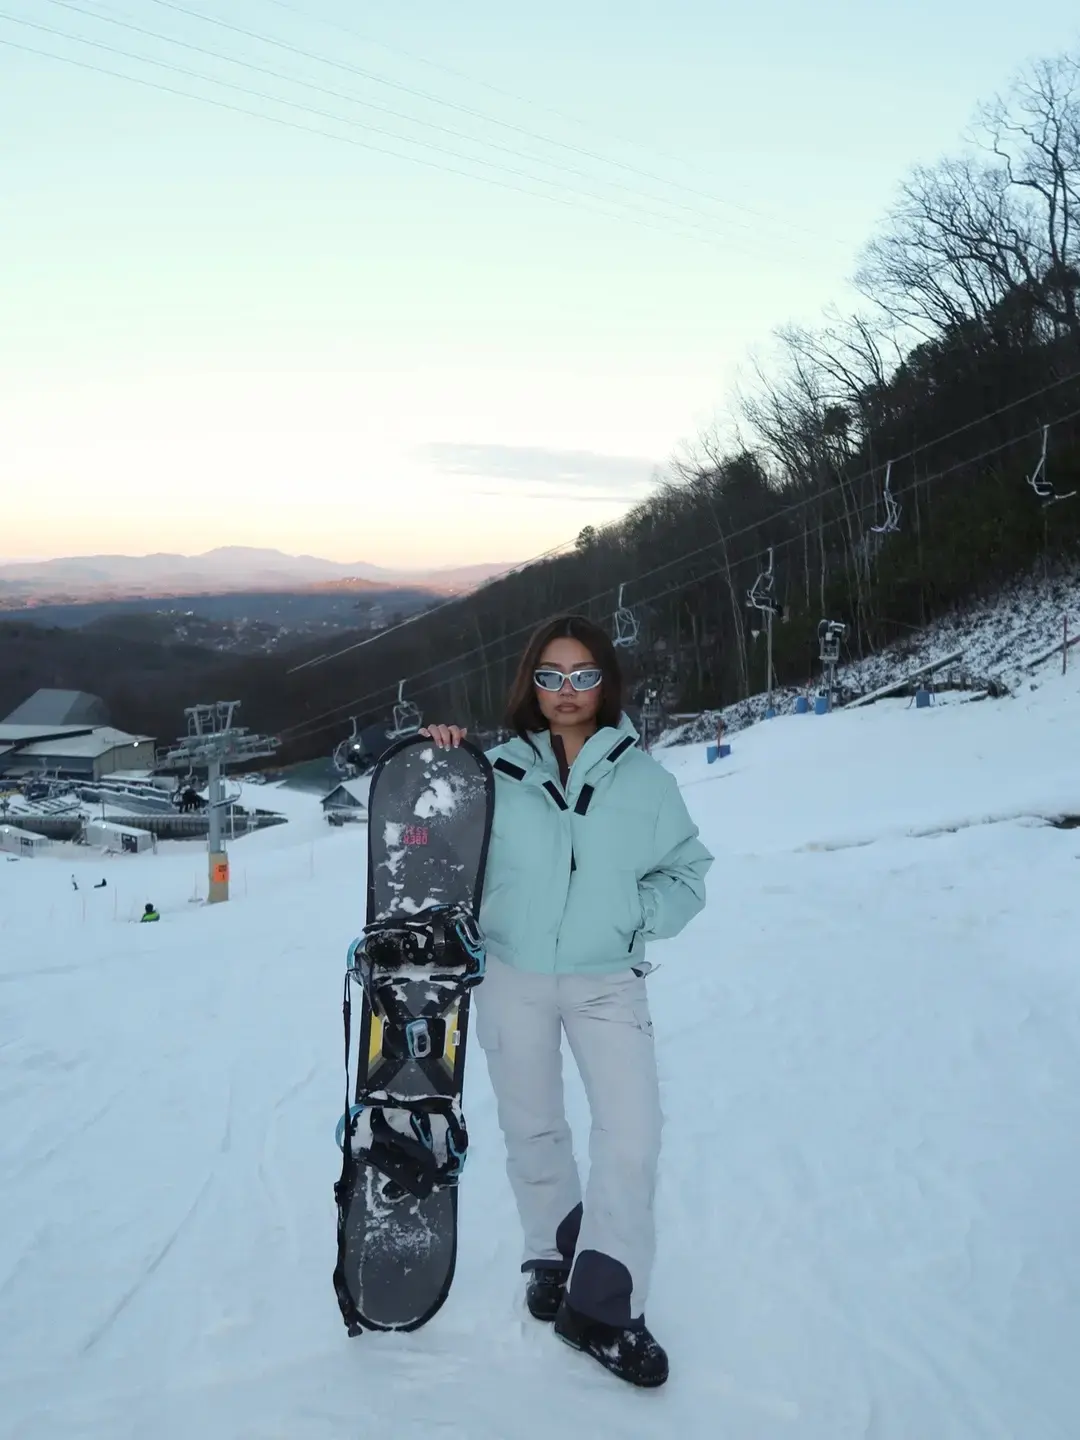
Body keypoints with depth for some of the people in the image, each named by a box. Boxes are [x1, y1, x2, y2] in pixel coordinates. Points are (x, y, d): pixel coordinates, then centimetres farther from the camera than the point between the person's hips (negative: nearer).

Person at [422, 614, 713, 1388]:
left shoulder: (643, 777, -3)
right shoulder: (499, 771, -3)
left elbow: (688, 870, 4)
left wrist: (636, 915, -12)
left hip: (607, 980, -1)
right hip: (512, 976, 1)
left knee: (632, 1135, -12)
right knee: (532, 1129, 14)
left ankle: (605, 1306, 1)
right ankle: (554, 1256, 37)